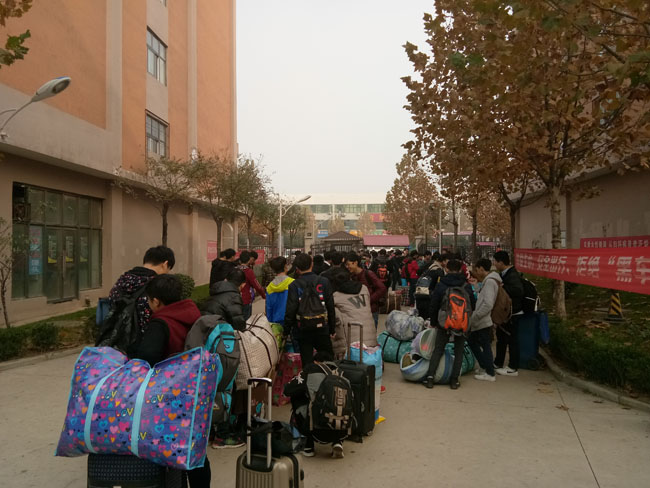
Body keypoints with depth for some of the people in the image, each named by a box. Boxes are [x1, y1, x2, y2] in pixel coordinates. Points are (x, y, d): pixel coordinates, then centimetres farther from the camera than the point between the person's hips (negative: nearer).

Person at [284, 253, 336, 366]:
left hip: (303, 331, -1)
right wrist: (332, 329, 9)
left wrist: (286, 331, 4)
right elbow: (331, 307, 0)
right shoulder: (324, 282, -2)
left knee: (307, 362, 8)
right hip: (322, 328, 1)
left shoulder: (294, 286, -8)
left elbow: (290, 311, -9)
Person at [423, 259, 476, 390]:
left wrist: (433, 322, 9)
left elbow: (433, 306, -2)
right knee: (458, 352, 11)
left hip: (444, 323, -1)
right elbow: (473, 306, 5)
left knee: (438, 350, 8)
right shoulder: (467, 286, -2)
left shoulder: (440, 285, -5)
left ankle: (430, 376, -3)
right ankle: (454, 380, 6)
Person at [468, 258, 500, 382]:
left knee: (485, 346, 0)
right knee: (472, 341, 18)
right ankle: (485, 367, 27)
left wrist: (475, 317, -19)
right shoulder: (488, 280, 14)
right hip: (480, 322, 10)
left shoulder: (489, 281, -17)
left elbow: (488, 304, -25)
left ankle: (490, 374, 12)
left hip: (484, 322, -10)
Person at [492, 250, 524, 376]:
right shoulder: (504, 274, 9)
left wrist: (502, 287, -31)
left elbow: (518, 290, -35)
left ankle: (513, 368, 9)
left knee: (512, 340, -1)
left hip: (512, 313, -10)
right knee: (501, 338, 18)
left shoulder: (512, 275, -21)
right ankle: (498, 363, 31)